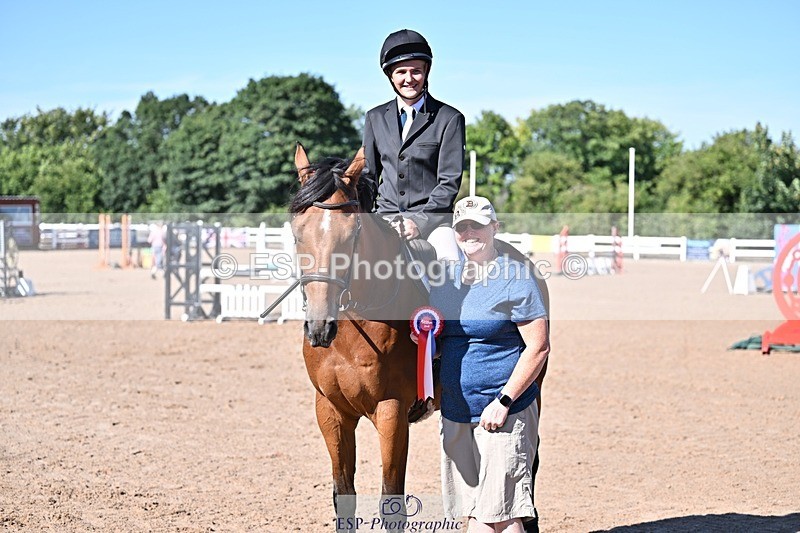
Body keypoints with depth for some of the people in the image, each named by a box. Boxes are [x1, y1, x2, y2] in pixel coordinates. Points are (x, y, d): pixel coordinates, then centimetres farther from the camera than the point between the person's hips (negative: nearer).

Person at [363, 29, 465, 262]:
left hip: (431, 217, -3)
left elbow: (450, 181, -4)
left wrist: (419, 221, -16)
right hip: (385, 218, 3)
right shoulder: (375, 118, 14)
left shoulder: (450, 119, 1)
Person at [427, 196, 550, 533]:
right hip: (454, 411, 6)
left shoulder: (515, 278, -8)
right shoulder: (445, 280, 11)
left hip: (503, 411, -6)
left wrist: (503, 401, -16)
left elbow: (538, 347, -11)